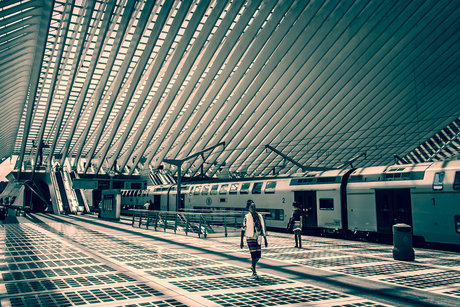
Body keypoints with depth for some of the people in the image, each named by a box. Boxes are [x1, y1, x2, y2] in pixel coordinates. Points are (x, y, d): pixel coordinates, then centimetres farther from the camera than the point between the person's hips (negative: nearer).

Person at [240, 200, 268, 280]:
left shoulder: (259, 216, 6)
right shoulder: (247, 217, -7)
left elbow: (263, 228, 13)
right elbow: (243, 229, -3)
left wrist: (265, 240, 13)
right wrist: (241, 242, -4)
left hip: (258, 238, 5)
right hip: (250, 239, -5)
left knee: (258, 255, 8)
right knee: (254, 255, -7)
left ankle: (253, 265, 38)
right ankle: (254, 273, 7)